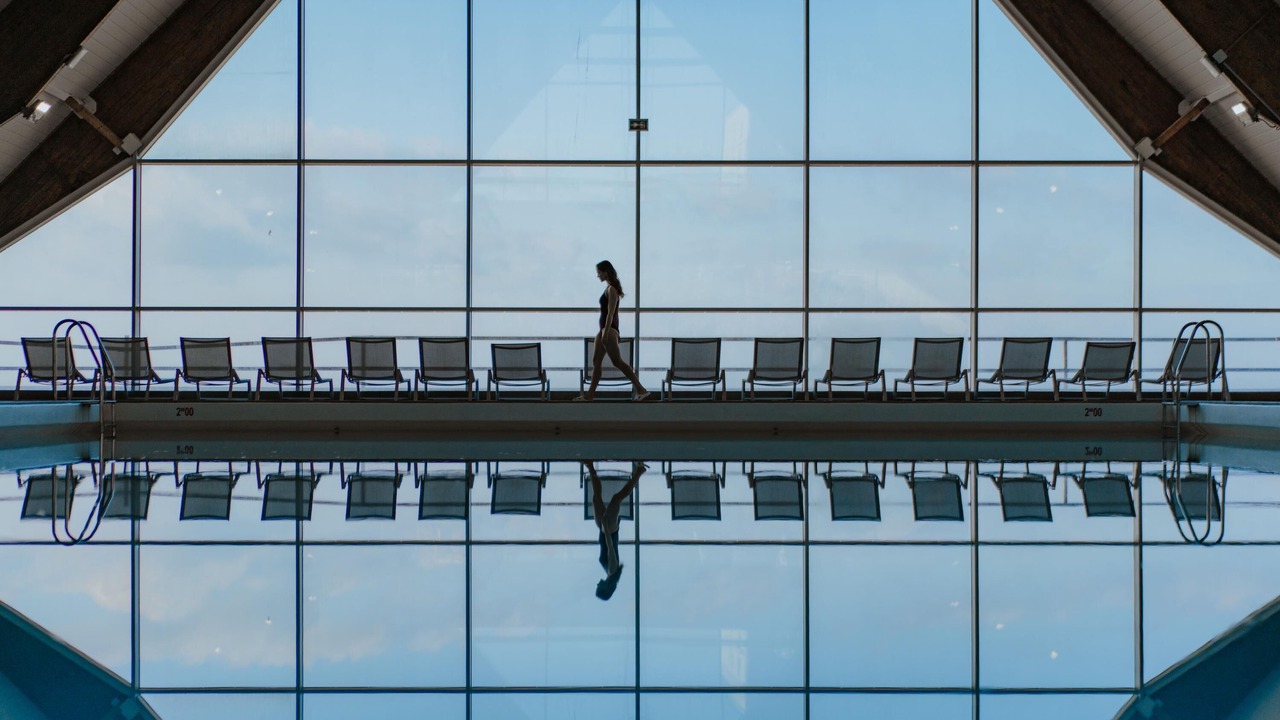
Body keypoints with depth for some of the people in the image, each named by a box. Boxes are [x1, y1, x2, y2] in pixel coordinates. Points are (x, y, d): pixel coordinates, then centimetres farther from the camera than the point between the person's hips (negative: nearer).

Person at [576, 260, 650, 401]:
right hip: (604, 329, 10)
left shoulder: (611, 289, -13)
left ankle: (641, 389, -12)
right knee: (596, 361, 10)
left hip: (609, 329, -10)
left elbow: (611, 313, -18)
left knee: (617, 361, -11)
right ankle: (590, 393, 14)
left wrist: (606, 332, -22)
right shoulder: (609, 288, 15)